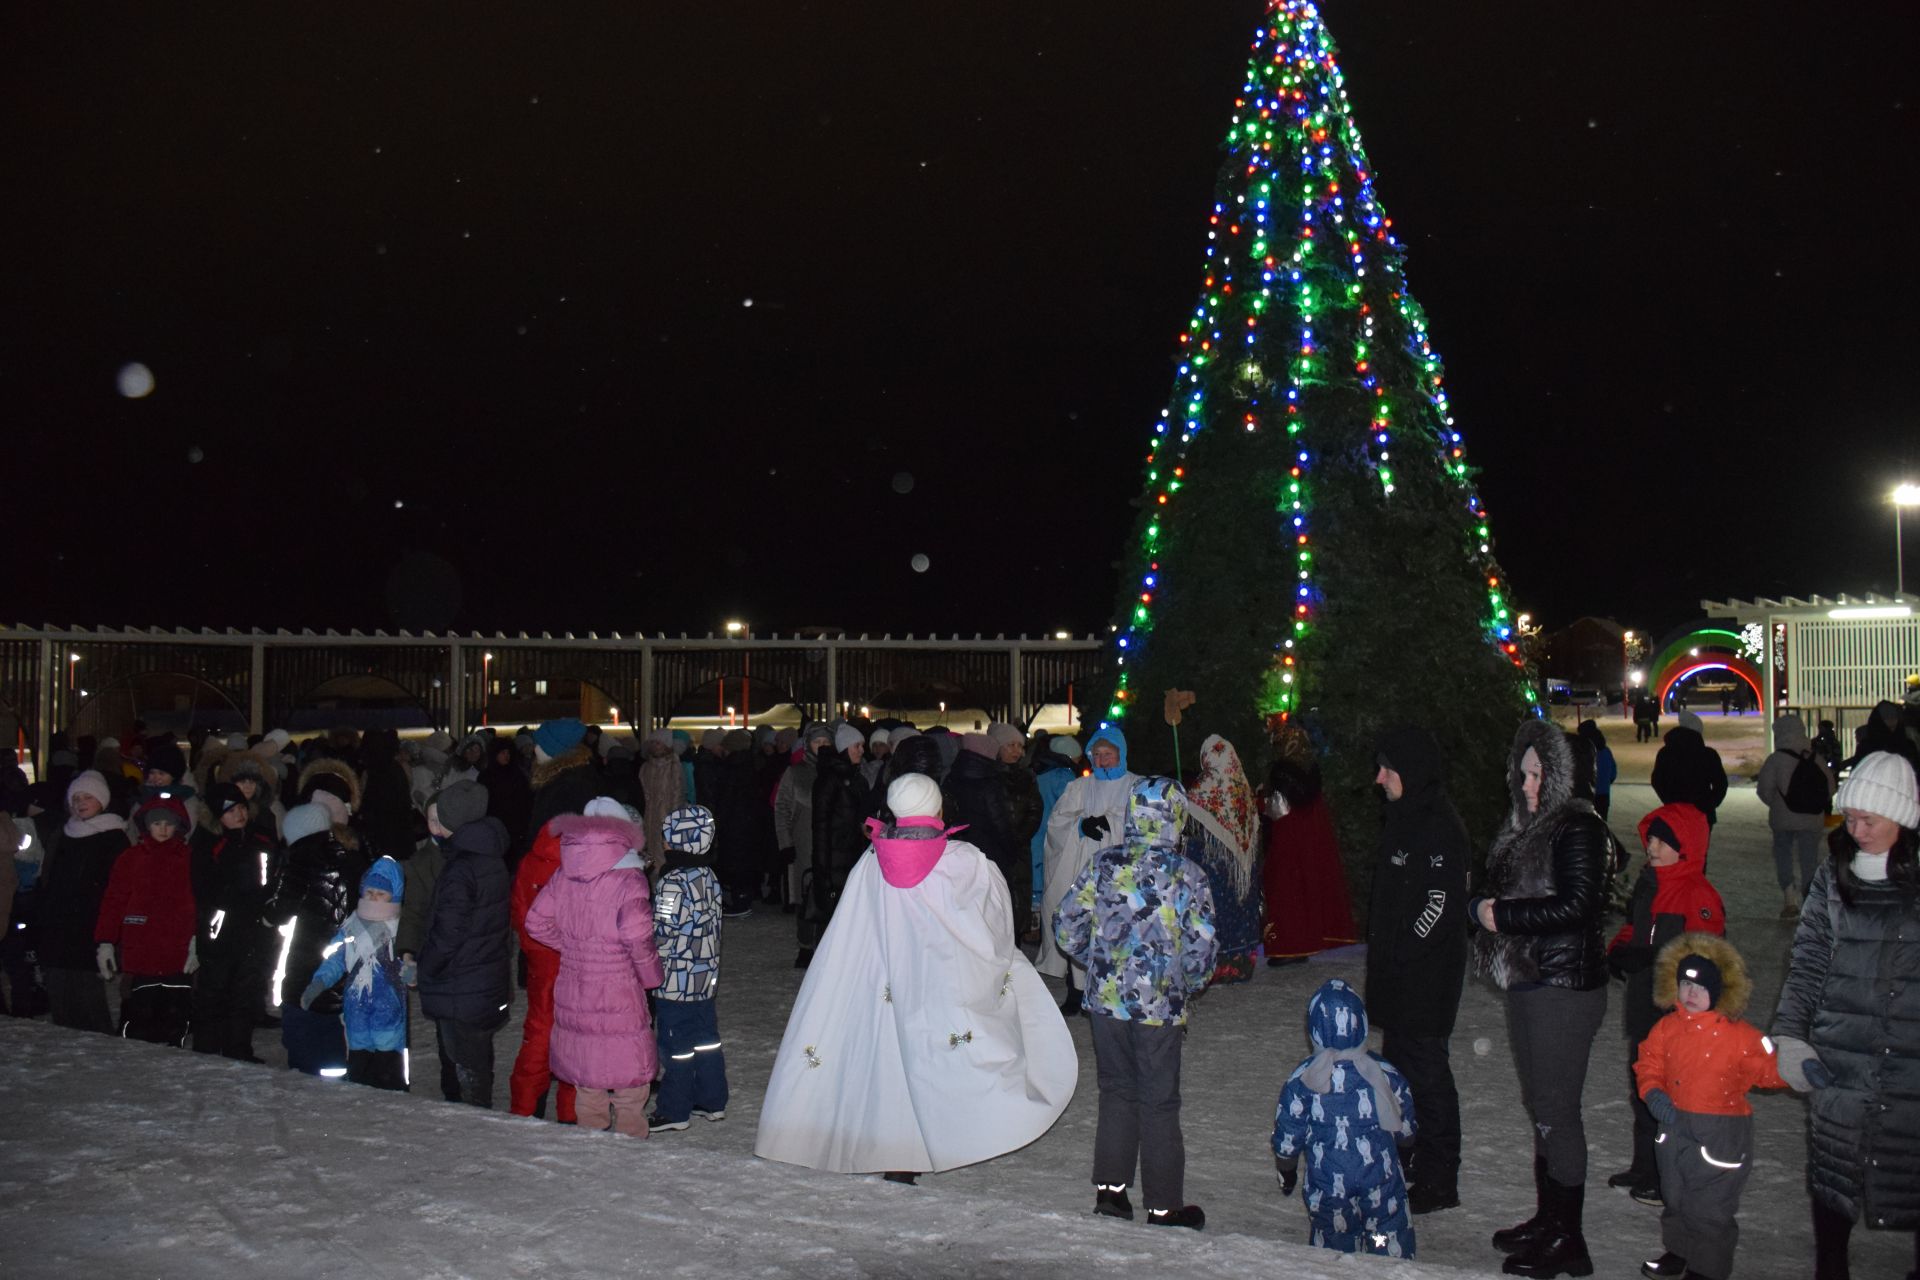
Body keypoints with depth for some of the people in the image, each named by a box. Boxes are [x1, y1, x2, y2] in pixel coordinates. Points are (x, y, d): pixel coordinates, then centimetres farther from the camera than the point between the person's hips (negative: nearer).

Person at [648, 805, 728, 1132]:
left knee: (677, 1044, 1)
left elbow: (661, 934, -20)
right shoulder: (709, 877, 5)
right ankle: (712, 1101, 26)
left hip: (676, 979, -8)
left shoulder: (673, 883, -21)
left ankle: (673, 1111, 11)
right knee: (706, 1038, 16)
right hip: (706, 975, 8)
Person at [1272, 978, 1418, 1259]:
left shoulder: (1301, 1080, -10)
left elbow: (1286, 1140, -3)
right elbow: (1405, 1132, 4)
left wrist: (1286, 1171, 16)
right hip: (1381, 1183, 0)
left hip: (1327, 1186, 0)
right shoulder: (1385, 1074, -8)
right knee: (1392, 1251, 9)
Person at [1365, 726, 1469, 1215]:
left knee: (1425, 1067, -4)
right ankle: (1408, 1161, 30)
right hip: (1398, 974, 10)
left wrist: (1402, 955, -16)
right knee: (1400, 1063, 17)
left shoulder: (1440, 825, -16)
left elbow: (1439, 903, -20)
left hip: (1428, 973, -10)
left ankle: (1439, 1179, 5)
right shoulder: (1403, 818, 14)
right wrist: (1381, 953, 15)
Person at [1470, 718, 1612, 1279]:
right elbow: (1494, 894, 20)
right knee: (1540, 1105, 16)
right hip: (1527, 981, 9)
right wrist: (1481, 906, -2)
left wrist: (1503, 915, -15)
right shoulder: (1523, 827, 14)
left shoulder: (1578, 828, -13)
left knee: (1556, 1110, -4)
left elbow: (1577, 905, -21)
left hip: (1565, 986, -9)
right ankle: (1548, 1218, 27)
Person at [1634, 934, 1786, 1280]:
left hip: (1721, 1131, -5)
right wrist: (1653, 1093, -8)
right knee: (1676, 1197, 22)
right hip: (1675, 1126, 5)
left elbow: (1770, 1070, -9)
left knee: (1708, 1205, 2)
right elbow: (1648, 1065, 8)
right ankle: (1678, 1252, 42)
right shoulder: (1667, 1028, 0)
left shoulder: (1740, 1035, -13)